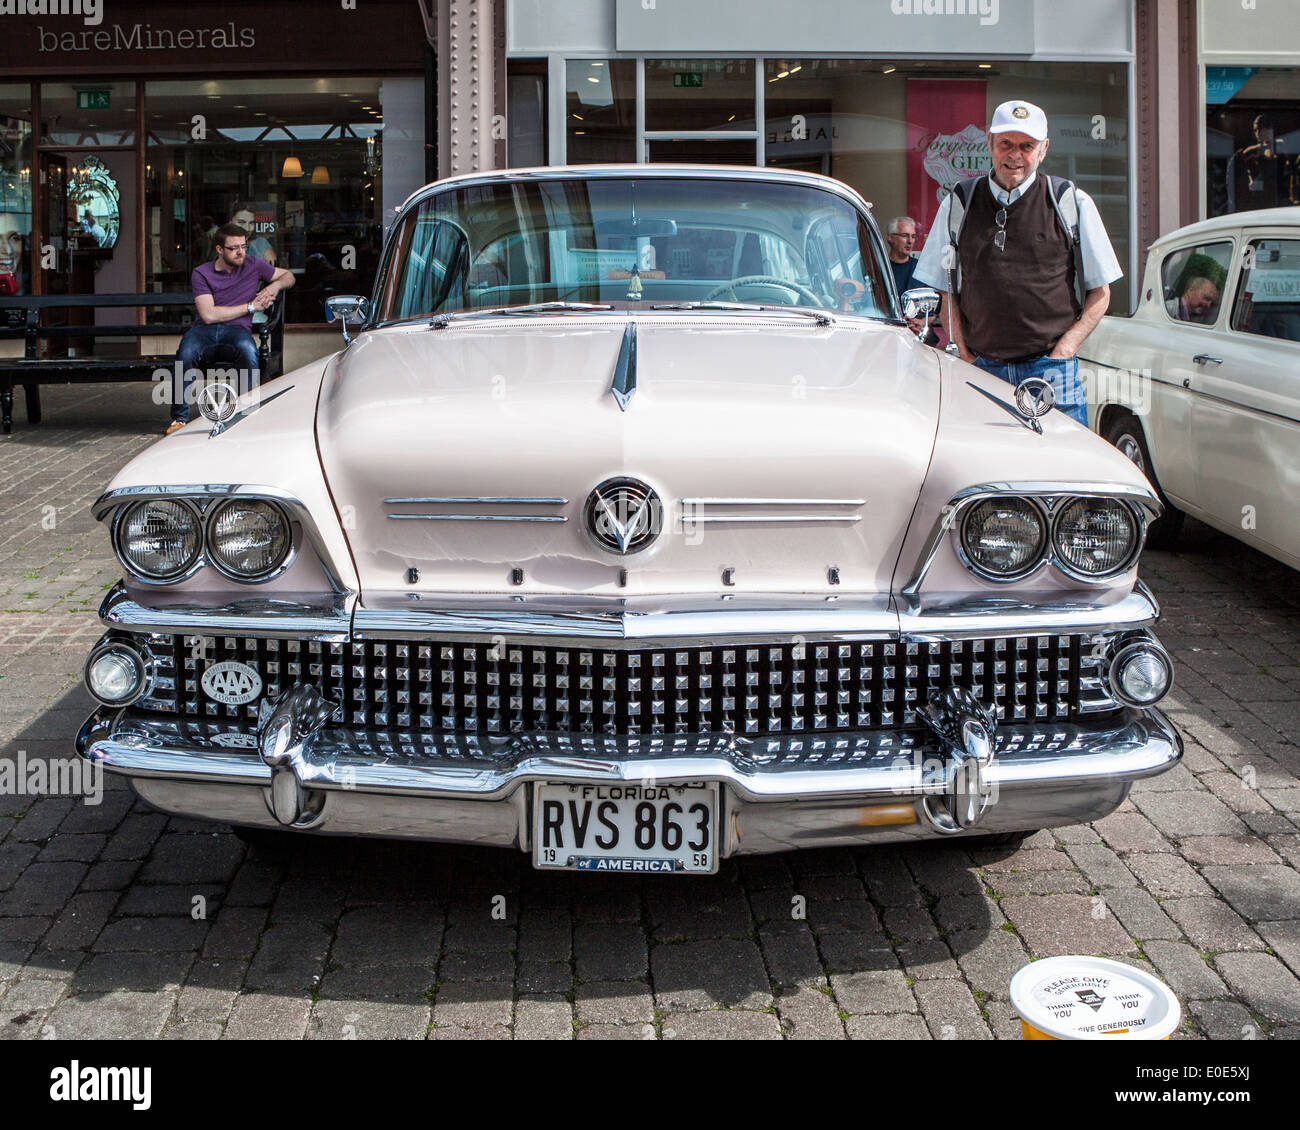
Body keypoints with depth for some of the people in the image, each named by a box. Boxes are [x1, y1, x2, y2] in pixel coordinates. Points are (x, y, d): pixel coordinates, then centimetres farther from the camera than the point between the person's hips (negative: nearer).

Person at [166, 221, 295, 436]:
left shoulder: (254, 266, 13)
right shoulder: (201, 273, 4)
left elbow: (288, 276, 27)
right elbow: (209, 314, -6)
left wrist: (275, 285, 1)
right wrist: (250, 307, -4)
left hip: (237, 329, 1)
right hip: (205, 329, -1)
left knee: (248, 349, -38)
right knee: (186, 354, -35)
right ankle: (180, 417, -19)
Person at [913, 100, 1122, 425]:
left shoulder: (1072, 204, 5)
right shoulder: (958, 205, 10)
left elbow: (1100, 293, 8)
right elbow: (949, 292, 14)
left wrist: (1062, 351, -4)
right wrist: (964, 353, 2)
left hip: (1052, 373, -1)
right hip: (981, 371, 2)